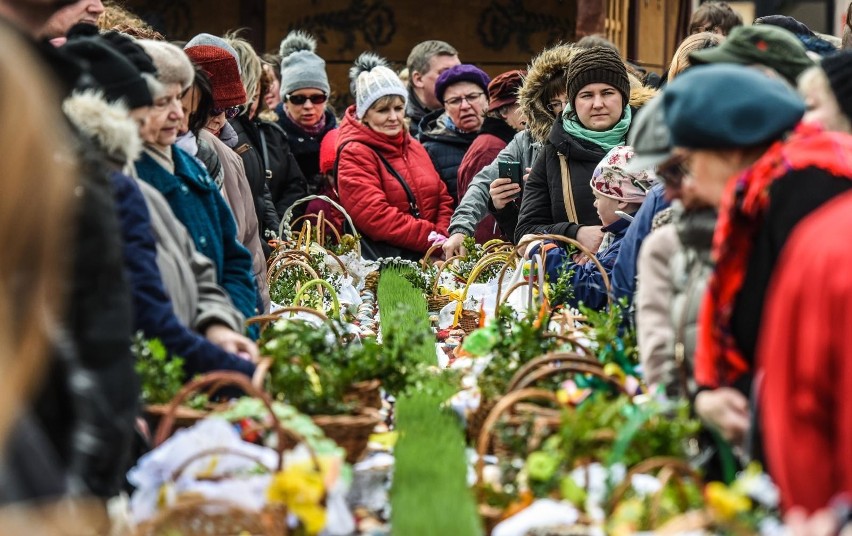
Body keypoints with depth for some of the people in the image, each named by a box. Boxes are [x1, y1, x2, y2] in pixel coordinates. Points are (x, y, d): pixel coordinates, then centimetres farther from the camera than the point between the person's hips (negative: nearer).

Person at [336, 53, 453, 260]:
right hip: (380, 258, -5)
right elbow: (375, 216, -11)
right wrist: (432, 238, -13)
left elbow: (442, 200, 17)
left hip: (428, 259, 5)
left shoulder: (414, 147, 20)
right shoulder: (354, 155, -1)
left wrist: (443, 238, -3)